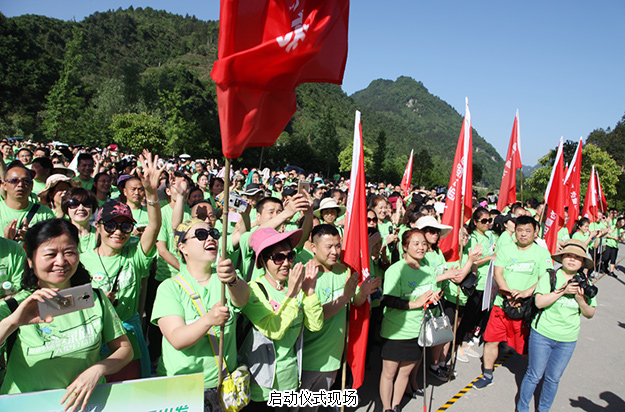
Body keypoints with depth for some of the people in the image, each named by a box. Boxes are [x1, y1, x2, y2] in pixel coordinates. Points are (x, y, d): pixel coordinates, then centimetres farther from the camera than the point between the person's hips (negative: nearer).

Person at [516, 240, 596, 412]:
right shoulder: (550, 277, -7)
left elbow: (590, 314, 5)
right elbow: (539, 302, -18)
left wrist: (581, 300, -14)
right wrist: (562, 291, -25)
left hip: (567, 340, 3)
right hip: (542, 334, -3)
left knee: (553, 378, 13)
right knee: (534, 375, 6)